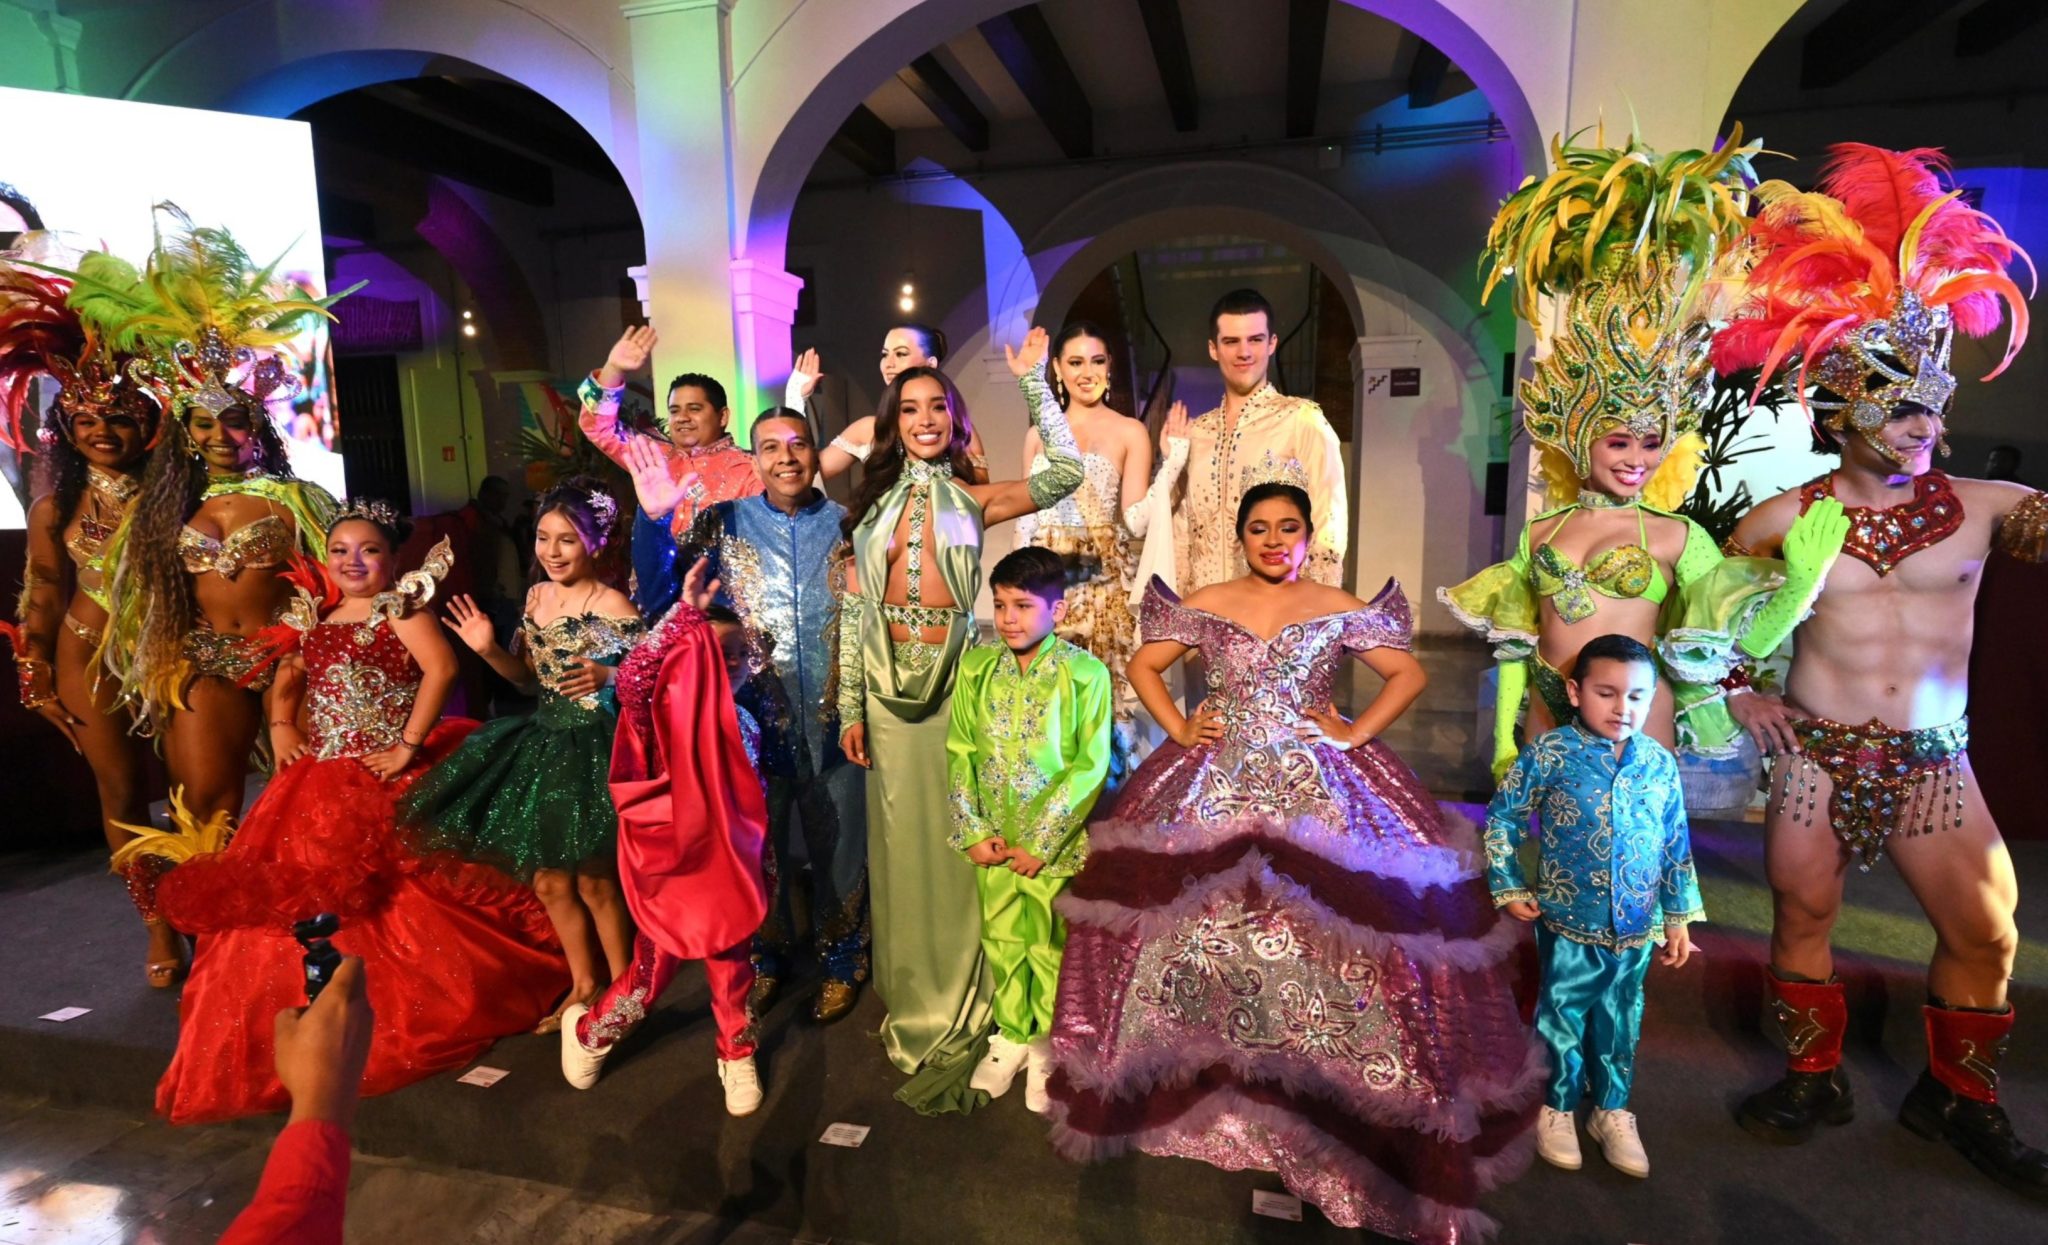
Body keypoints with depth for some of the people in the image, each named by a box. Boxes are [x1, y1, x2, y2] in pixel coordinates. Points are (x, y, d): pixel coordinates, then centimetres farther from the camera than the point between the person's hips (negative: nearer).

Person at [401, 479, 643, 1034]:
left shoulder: (614, 607, -15)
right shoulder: (537, 598, 7)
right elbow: (531, 675, 14)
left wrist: (608, 678, -32)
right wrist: (489, 652, -2)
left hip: (593, 750, -7)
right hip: (544, 744, 8)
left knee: (595, 881, 3)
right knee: (549, 880, 14)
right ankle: (583, 984, 32)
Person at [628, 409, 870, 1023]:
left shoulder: (847, 525, -1)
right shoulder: (723, 525, 0)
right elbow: (657, 595, -7)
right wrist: (652, 518, -18)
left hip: (834, 722, 0)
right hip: (753, 720, 1)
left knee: (839, 848, 13)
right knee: (758, 847, 16)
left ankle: (840, 957, 36)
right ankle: (766, 953, 40)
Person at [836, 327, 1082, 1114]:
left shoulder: (973, 500, 5)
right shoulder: (874, 503, 9)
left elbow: (1066, 472, -6)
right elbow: (854, 608, 6)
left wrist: (1034, 381, -4)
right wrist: (849, 707, 2)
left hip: (956, 675, -2)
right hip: (889, 680, 2)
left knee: (955, 837, 3)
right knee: (901, 837, 8)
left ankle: (955, 1010, 19)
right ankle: (911, 1000, 25)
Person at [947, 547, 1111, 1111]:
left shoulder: (1085, 674, -13)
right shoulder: (976, 668, -2)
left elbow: (1091, 767, -14)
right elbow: (959, 754, 1)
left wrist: (1041, 843, -14)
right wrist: (972, 832, -6)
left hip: (1057, 842, -3)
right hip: (994, 840, 3)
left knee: (1051, 946, 12)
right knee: (1002, 939, 17)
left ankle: (1050, 1043, 34)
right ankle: (1011, 1035, 38)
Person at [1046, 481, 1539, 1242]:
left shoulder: (1342, 610, 4)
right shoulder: (1204, 605, 6)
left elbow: (1410, 675, 5)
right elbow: (1143, 666, 10)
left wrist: (1356, 734, -5)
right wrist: (1178, 730, -1)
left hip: (1317, 791, -1)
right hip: (1213, 788, 1)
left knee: (1318, 931, -5)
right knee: (1198, 921, 3)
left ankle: (1318, 1094, 14)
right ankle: (1204, 1082, 24)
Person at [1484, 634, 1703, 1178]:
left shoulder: (1660, 763, -1)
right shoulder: (1550, 753, -12)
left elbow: (1677, 846, 8)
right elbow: (1501, 818, -4)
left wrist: (1679, 917, 10)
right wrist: (1510, 888, -4)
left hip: (1637, 926, 3)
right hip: (1568, 923, -3)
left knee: (1621, 1023, 17)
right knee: (1563, 1017, 11)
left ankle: (1612, 1110, 37)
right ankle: (1558, 1109, 30)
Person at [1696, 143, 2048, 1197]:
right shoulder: (1786, 518, -2)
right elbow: (1701, 604, 8)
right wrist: (1738, 694, 3)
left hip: (1934, 761, 2)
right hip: (1814, 753, -1)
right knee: (1802, 916, 7)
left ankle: (1959, 1097, 29)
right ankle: (1815, 1079, 28)